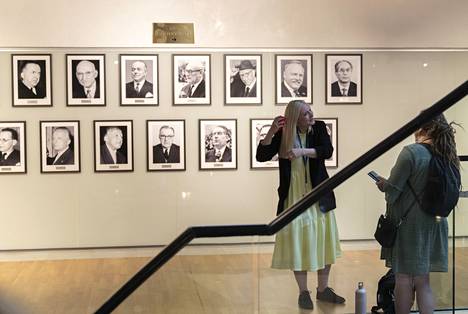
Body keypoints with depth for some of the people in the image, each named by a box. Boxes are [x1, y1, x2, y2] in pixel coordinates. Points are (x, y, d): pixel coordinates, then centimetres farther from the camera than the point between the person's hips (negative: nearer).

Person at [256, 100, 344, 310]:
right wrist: (271, 132, -21)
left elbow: (327, 150, -17)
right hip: (294, 198, -2)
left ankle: (323, 289, 23)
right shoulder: (283, 134, -4)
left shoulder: (318, 128, -2)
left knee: (324, 243, 8)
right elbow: (261, 156, -10)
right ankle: (303, 292, 13)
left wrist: (302, 151, -30)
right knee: (299, 245, -1)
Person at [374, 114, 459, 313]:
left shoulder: (411, 152, -16)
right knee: (423, 282, 13)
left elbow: (392, 191, -16)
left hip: (408, 225, -6)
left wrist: (384, 184, 8)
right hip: (433, 223, 6)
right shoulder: (446, 156, 3)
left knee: (404, 280, 6)